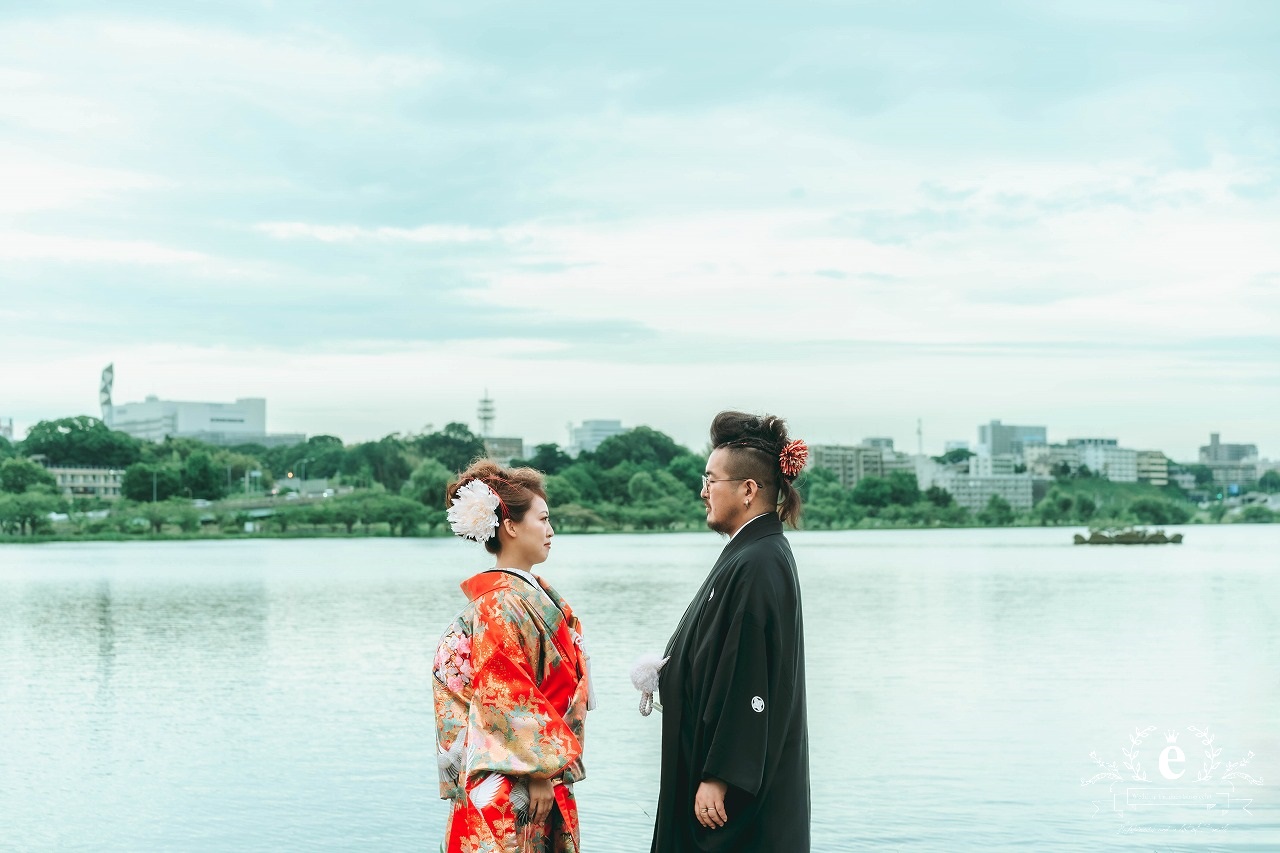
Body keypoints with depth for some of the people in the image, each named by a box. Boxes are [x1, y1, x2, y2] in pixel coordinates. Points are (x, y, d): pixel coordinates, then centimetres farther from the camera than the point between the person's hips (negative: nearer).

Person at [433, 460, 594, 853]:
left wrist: (552, 768, 15)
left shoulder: (535, 592, 12)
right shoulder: (500, 603, -16)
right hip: (510, 784, -9)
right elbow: (507, 698, -19)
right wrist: (538, 772, -17)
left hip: (546, 778, 9)